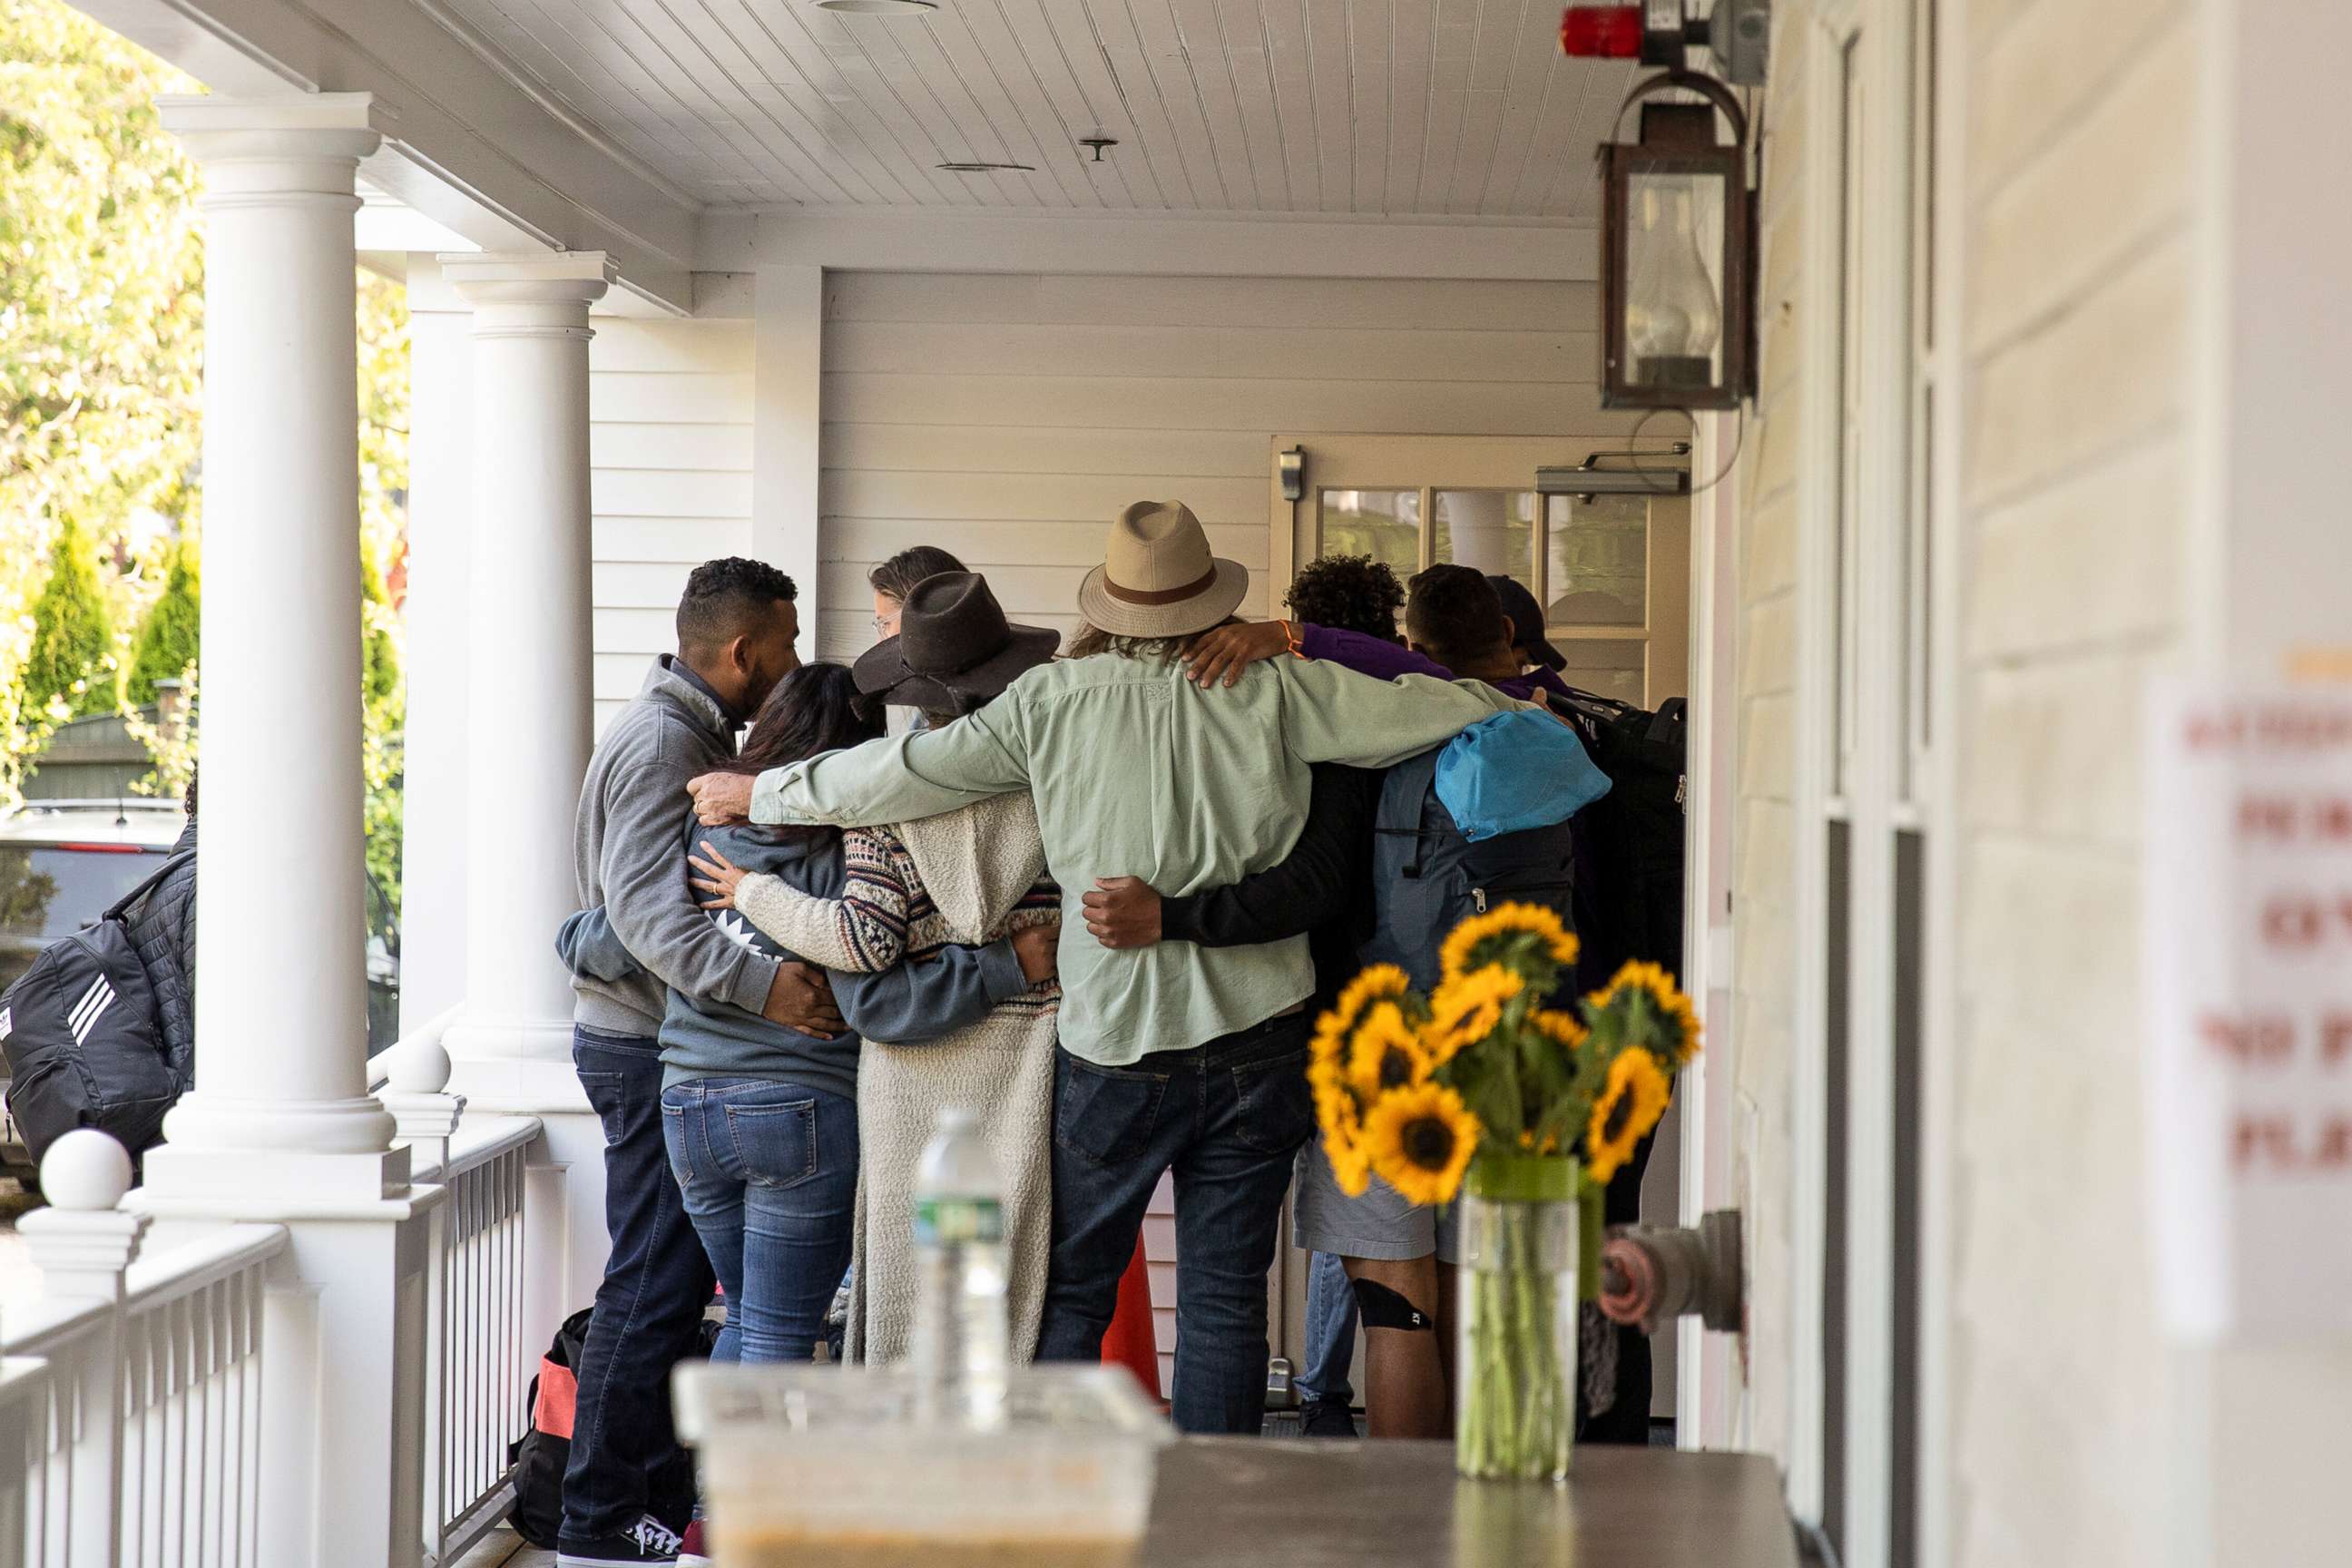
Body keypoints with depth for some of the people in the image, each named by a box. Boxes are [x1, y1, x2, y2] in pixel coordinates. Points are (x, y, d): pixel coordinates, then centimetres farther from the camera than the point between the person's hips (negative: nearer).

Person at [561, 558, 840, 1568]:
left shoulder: (694, 734, 17)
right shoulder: (660, 744, -17)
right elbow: (647, 907, -30)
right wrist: (760, 983, -41)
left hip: (662, 1044, 10)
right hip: (649, 1049, -10)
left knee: (669, 1279, 14)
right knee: (652, 1283, -8)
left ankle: (653, 1477, 22)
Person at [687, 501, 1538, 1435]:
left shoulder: (1051, 701, -2)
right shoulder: (1270, 692, -2)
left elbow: (904, 773, 1)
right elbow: (1415, 712, 3)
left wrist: (758, 794, 14)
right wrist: (1520, 711, 23)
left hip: (1114, 1041, -1)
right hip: (1255, 1038, 1)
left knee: (1072, 1294, 10)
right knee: (1226, 1301, 7)